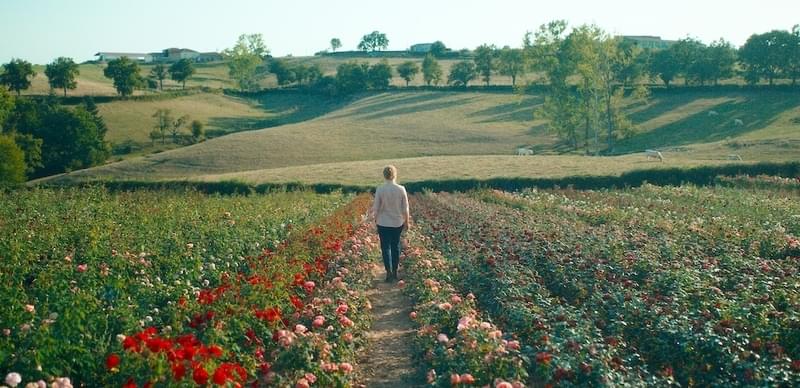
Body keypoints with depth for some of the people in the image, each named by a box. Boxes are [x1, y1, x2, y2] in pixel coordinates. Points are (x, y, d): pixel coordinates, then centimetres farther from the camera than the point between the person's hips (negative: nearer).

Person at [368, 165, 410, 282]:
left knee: (386, 247, 7)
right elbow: (405, 209, -3)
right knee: (395, 246, 16)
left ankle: (389, 272, -2)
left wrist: (375, 219, 11)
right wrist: (407, 221, 11)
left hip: (383, 223, -2)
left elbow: (376, 208, -7)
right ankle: (395, 271, 25)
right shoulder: (401, 189, -10)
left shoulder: (380, 189, -13)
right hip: (397, 223, 2)